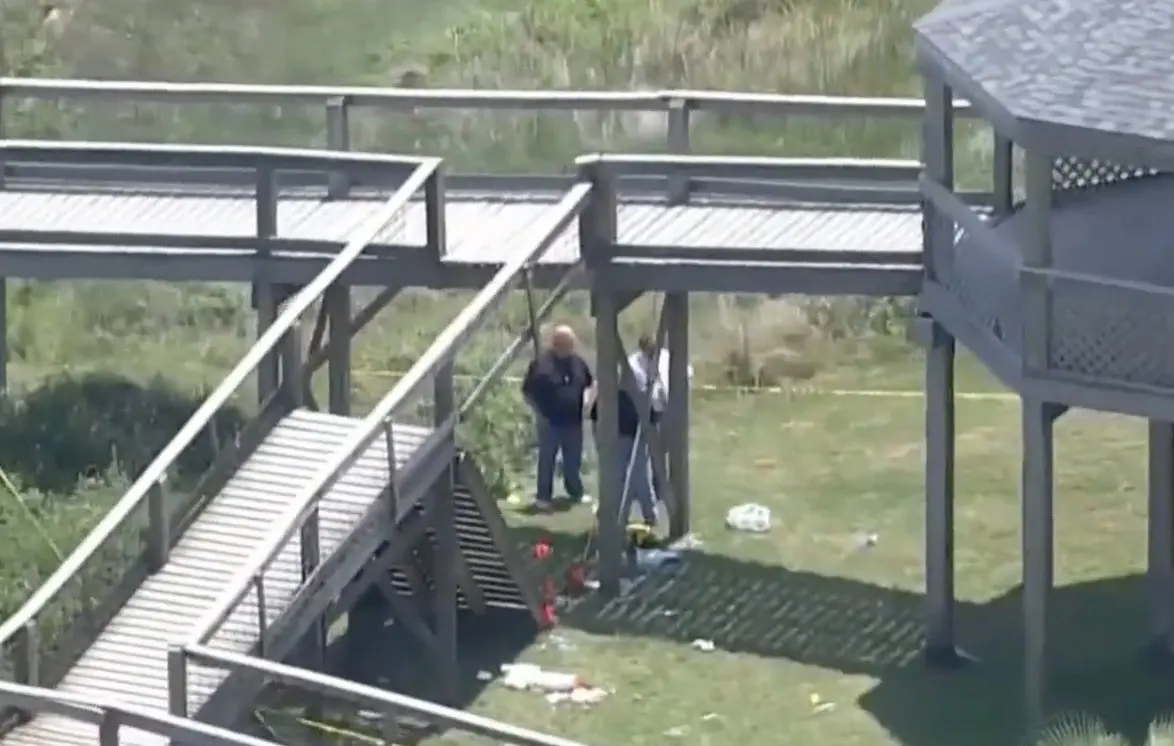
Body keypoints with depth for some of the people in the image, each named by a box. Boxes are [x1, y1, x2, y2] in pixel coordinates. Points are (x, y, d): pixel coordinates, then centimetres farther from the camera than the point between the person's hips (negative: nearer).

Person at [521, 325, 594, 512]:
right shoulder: (541, 363, -12)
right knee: (546, 460, 2)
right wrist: (539, 412, -13)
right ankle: (543, 497, 10)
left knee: (573, 459, 15)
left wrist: (585, 401, 1)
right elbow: (527, 391, -7)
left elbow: (589, 384, 18)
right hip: (550, 422, -4)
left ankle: (575, 492, 33)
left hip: (573, 421, 4)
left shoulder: (578, 362, 3)